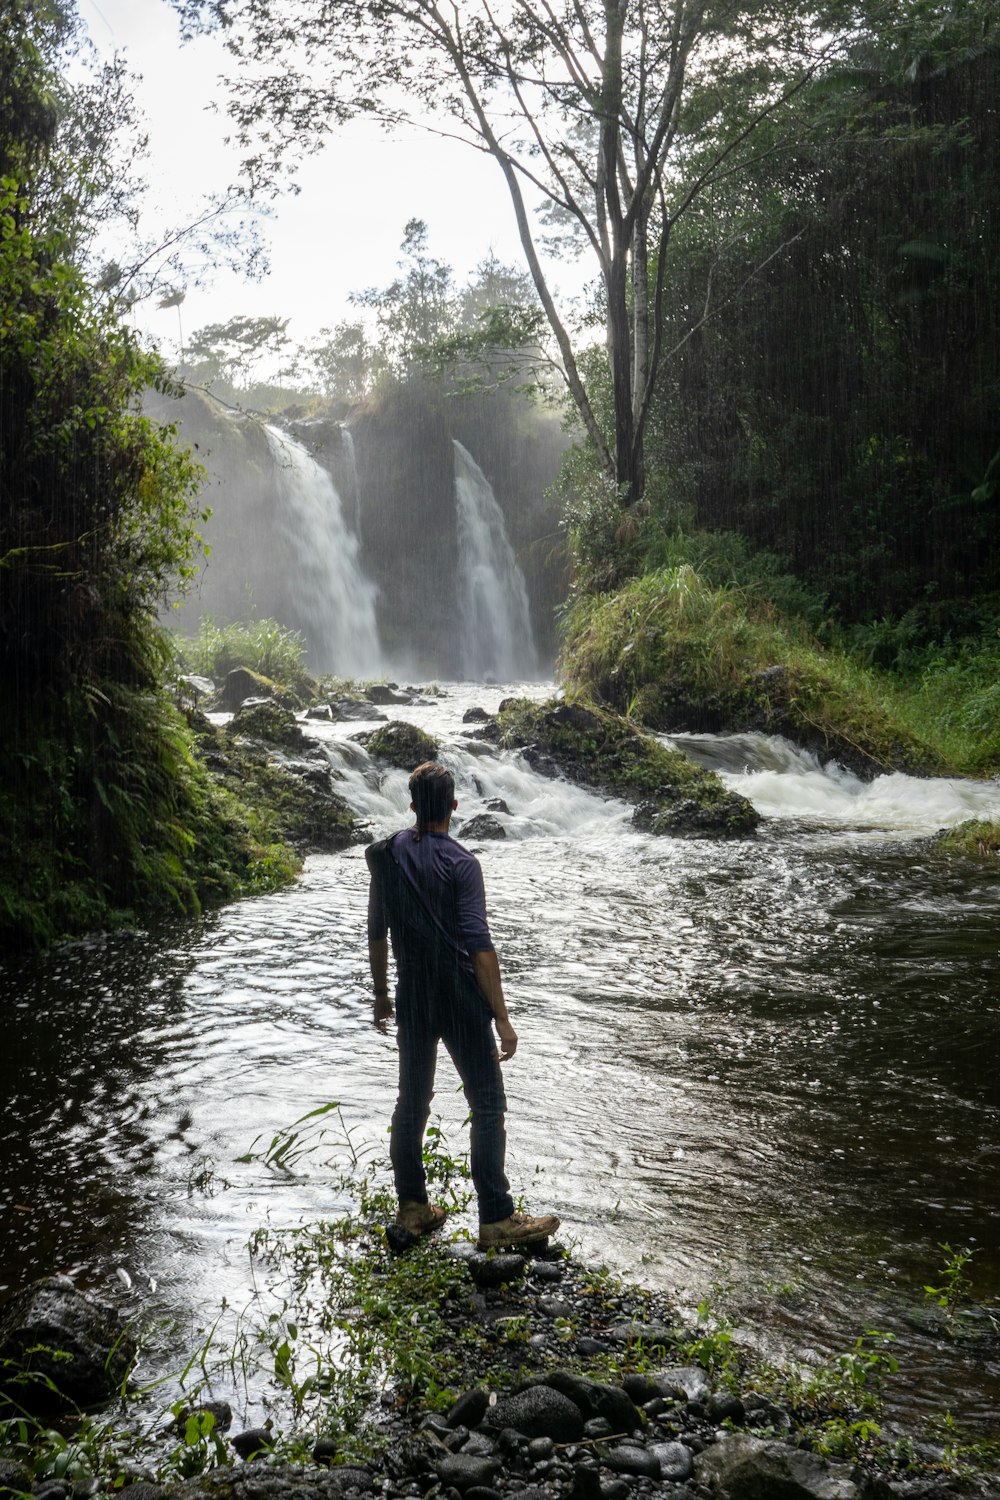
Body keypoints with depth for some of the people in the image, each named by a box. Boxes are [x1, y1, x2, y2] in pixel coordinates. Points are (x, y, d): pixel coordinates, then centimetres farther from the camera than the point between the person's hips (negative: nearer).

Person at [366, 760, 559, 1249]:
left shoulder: (386, 856, 1)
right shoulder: (460, 864, -16)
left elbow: (377, 933, 9)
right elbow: (479, 946, -20)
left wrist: (381, 996, 21)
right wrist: (502, 1020, -17)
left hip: (411, 1002, 6)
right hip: (461, 1004, -6)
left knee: (412, 1102, 16)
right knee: (488, 1107, 3)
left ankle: (411, 1207, 26)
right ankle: (496, 1220, 6)